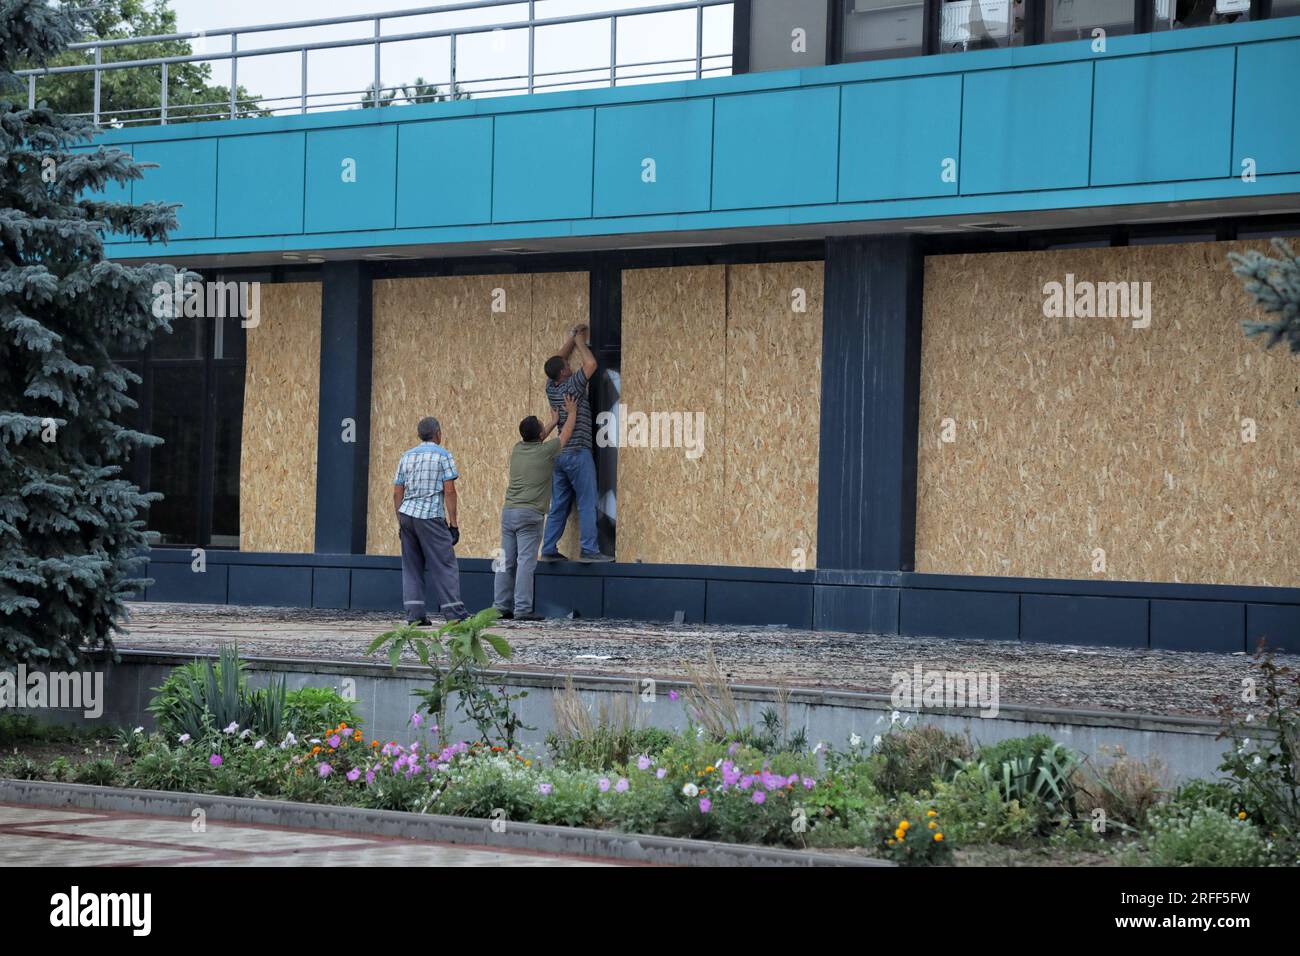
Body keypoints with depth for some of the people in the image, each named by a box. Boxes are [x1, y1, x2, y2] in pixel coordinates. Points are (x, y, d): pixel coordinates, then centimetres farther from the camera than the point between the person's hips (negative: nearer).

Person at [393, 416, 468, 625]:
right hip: (431, 517, -5)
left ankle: (414, 614, 3)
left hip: (406, 514, 5)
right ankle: (453, 612, -4)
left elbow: (397, 493, 12)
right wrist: (453, 523, -4)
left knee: (412, 566, 8)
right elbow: (449, 491, -7)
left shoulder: (406, 456, 14)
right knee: (444, 564, -1)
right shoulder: (443, 455, -1)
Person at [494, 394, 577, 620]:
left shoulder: (518, 449, 10)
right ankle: (522, 609, -12)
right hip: (529, 514, -6)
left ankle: (501, 606, 6)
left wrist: (554, 422, 47)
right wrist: (572, 412, 31)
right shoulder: (545, 451, -4)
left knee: (506, 562, 6)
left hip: (508, 511, 6)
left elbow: (535, 441, 34)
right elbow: (566, 435, 13)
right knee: (525, 562, -8)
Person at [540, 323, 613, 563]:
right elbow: (590, 364, -9)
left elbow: (559, 360, 23)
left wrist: (572, 338, 25)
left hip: (559, 454, 7)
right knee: (586, 504, -7)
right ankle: (589, 549, -11)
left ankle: (549, 550, 7)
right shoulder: (572, 386, -11)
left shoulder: (551, 388, 9)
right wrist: (580, 342, 5)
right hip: (577, 453, -7)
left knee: (558, 505, 9)